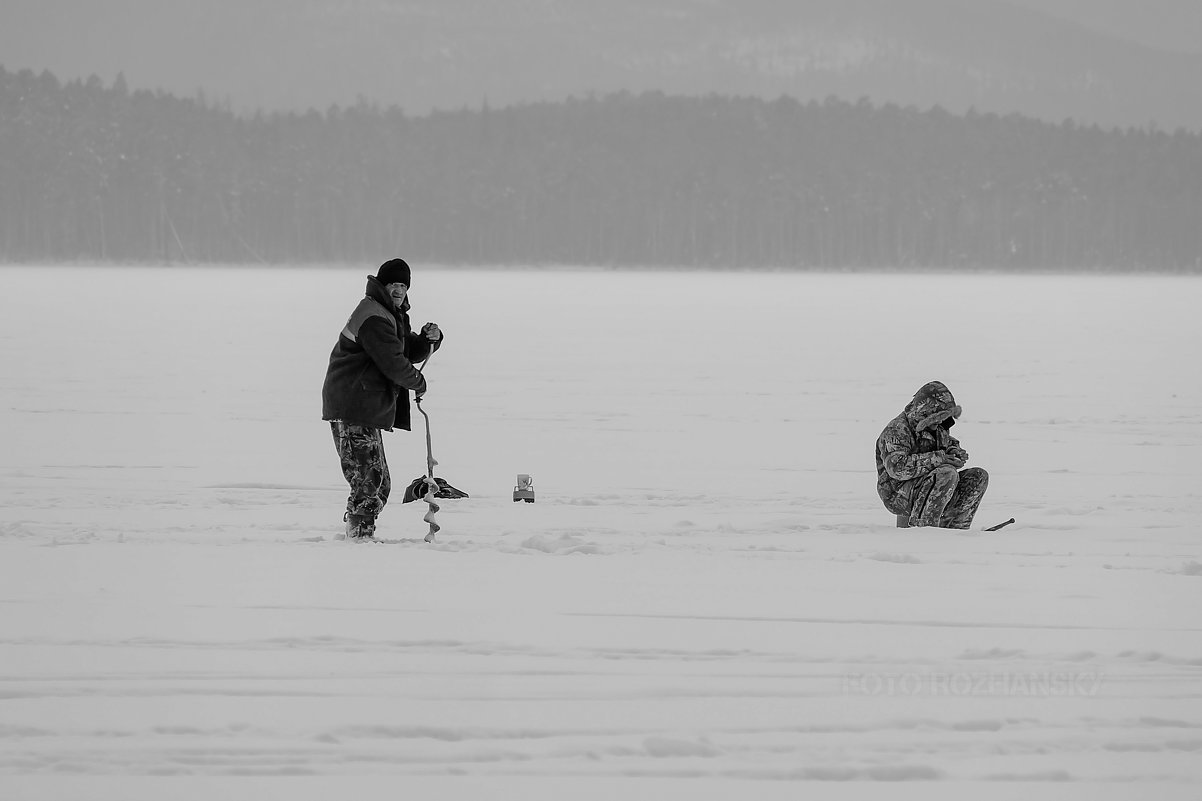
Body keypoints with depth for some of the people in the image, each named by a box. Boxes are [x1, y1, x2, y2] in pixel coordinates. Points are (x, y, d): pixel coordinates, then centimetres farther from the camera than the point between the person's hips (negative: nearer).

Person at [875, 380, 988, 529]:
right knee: (948, 474, -33)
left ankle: (954, 526, -3)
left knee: (979, 477, -1)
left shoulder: (938, 428, 12)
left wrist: (955, 451, 0)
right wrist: (938, 459, -32)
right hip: (898, 495, -9)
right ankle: (921, 526, -28)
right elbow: (896, 467, -31)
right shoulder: (896, 431, -17)